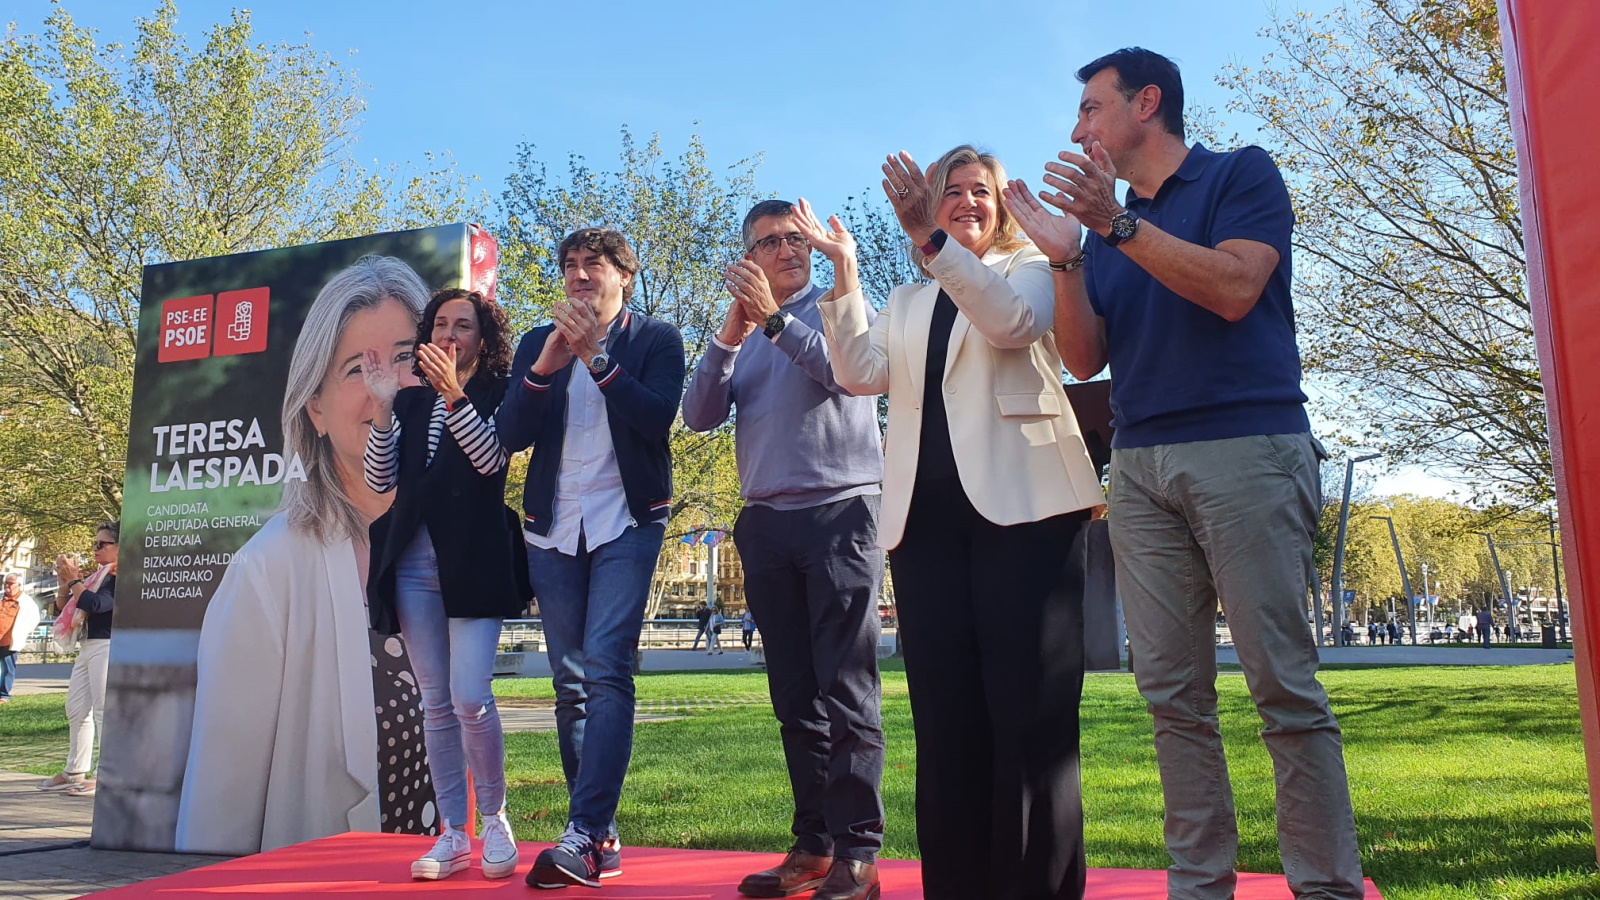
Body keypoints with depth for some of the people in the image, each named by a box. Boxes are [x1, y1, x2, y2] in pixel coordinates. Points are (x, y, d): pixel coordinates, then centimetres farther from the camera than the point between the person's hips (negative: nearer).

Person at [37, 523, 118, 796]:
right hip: (87, 648, 10)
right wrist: (64, 585, 5)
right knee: (77, 709, 14)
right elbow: (66, 609, 22)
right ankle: (76, 772, 23)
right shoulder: (98, 576, 17)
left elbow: (96, 604, -23)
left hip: (108, 648, -10)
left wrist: (73, 579, -11)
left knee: (103, 711, -9)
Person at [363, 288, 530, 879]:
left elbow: (492, 460, -13)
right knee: (435, 703, 7)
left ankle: (494, 819, 9)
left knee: (469, 698, -13)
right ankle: (452, 833, 15)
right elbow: (379, 482, 6)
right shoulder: (411, 402, 16)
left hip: (472, 561, -4)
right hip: (413, 565, 5)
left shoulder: (495, 394, 4)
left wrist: (452, 392, -18)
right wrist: (382, 407, -4)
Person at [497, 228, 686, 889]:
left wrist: (596, 358, -16)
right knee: (570, 684, 4)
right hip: (553, 529, 4)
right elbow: (510, 435, 3)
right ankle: (602, 841, 13)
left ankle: (583, 836, -15)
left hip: (626, 523, -4)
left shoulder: (656, 339, 4)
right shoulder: (537, 343, 14)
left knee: (607, 672, -16)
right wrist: (544, 367, -12)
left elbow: (657, 418, -11)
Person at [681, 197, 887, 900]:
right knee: (795, 696, 7)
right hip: (766, 521, 5)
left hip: (841, 510, -4)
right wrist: (730, 335, -7)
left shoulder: (843, 304, 9)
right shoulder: (739, 331, 19)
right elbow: (699, 415, 5)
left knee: (847, 691, -8)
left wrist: (775, 319, -16)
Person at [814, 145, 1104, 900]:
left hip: (1019, 501, -4)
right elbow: (861, 374, 7)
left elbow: (1013, 324, -11)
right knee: (945, 713, 4)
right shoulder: (905, 303, 24)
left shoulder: (1028, 269, 13)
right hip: (925, 514, 4)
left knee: (1029, 710, -6)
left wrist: (933, 240, -20)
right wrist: (845, 276, -2)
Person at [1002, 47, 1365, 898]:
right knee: (1173, 692, 3)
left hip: (1247, 448, -5)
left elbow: (1235, 287, -11)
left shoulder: (1243, 174, 7)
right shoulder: (1105, 228, 20)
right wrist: (1065, 256, -3)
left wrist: (1118, 224, -13)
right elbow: (1085, 358, 9)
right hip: (1140, 466, 5)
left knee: (1283, 682, -6)